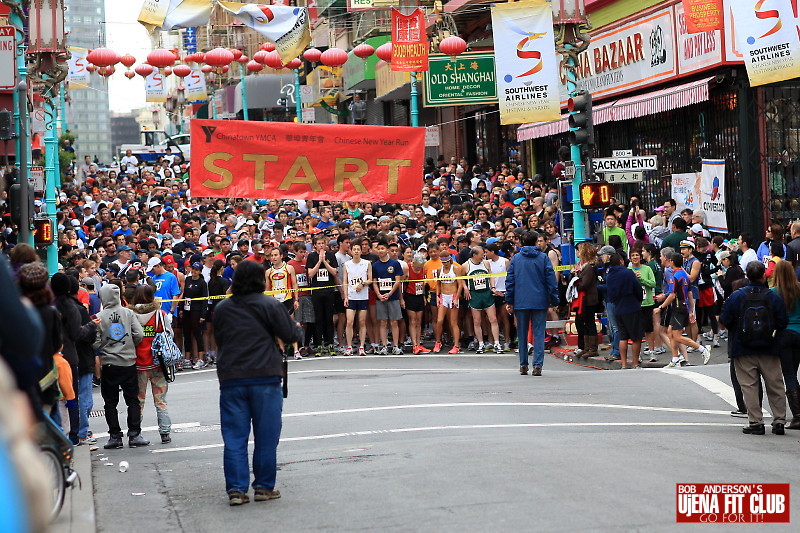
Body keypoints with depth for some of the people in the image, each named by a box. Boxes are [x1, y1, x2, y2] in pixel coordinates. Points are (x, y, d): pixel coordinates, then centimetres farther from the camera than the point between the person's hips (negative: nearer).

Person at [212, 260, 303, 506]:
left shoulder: (222, 308, 9)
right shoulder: (270, 305, -4)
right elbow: (290, 335, -2)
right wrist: (298, 329, 19)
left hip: (230, 379, 3)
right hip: (265, 377, -3)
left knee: (234, 437, 5)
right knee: (266, 436, 6)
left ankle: (236, 489, 1)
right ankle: (264, 487, 10)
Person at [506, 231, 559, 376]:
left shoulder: (516, 258, 5)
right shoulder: (543, 257, 1)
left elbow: (510, 280, 5)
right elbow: (551, 279, -1)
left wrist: (509, 301, 10)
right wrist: (554, 301, 4)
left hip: (520, 302, 2)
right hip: (540, 301, -2)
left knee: (522, 334, 11)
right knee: (539, 333, -1)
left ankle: (523, 365, 13)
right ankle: (537, 365, -10)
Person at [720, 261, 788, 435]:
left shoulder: (736, 296, -6)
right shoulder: (774, 297, -4)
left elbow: (725, 320, -3)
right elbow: (782, 323, -2)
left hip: (743, 350, -1)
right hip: (769, 349, 1)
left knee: (749, 386, 2)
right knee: (775, 386, 10)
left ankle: (755, 422, -1)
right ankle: (779, 421, 10)